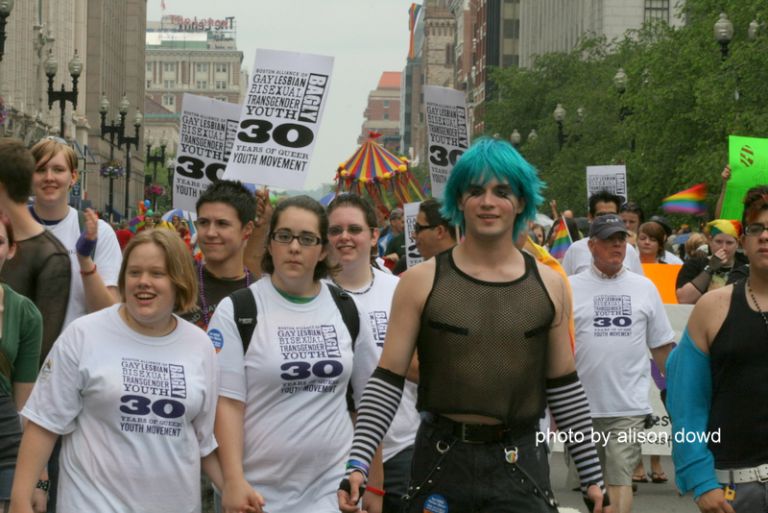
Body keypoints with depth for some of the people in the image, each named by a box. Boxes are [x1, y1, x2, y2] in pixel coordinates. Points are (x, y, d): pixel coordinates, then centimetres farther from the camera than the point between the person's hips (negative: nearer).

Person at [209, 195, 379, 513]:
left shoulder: (348, 311, 7)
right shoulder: (236, 310, -5)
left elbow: (369, 398, 11)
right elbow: (227, 401, -8)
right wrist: (233, 480, -16)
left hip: (333, 487, 3)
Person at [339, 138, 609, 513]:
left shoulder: (549, 286, 5)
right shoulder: (421, 282, -1)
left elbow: (564, 388, 11)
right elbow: (387, 382, -2)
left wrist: (592, 477, 10)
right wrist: (358, 463, -12)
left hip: (521, 463, 1)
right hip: (442, 458, -1)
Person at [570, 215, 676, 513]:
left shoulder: (644, 288, 9)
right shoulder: (569, 288, 1)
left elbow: (662, 346, 14)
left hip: (629, 406, 0)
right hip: (581, 406, 0)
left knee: (620, 477, -9)